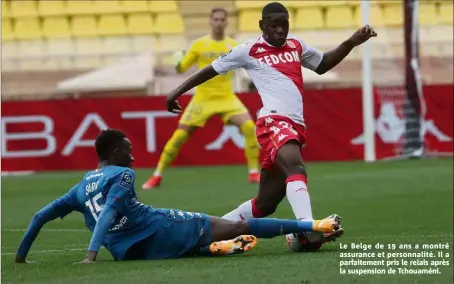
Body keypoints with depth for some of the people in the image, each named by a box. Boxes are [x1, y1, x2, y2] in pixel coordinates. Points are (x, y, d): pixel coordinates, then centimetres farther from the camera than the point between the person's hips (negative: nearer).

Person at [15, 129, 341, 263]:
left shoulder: (81, 187, 16)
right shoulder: (122, 175, -2)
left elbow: (41, 216, 17)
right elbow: (108, 213, -17)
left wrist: (21, 255, 25)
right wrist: (92, 254, -29)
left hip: (131, 252, 5)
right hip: (160, 229, -5)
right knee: (239, 227, 0)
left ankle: (214, 247, 5)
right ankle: (312, 226, 4)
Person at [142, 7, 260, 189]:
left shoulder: (232, 45, 2)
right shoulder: (200, 44, 0)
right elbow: (180, 68, 3)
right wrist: (177, 63, -20)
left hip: (226, 98, 1)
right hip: (203, 98, 0)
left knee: (249, 127, -20)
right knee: (180, 135, -6)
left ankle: (253, 173, -8)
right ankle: (157, 176, 7)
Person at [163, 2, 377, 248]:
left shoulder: (296, 46, 20)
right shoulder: (249, 50, 4)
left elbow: (322, 65, 36)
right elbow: (212, 70, 13)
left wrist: (351, 43, 23)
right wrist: (178, 91, 14)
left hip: (295, 126, 7)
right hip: (273, 122, -7)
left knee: (266, 203, 7)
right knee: (296, 167, -35)